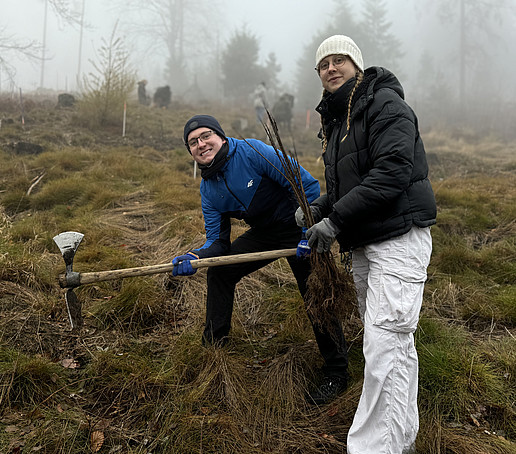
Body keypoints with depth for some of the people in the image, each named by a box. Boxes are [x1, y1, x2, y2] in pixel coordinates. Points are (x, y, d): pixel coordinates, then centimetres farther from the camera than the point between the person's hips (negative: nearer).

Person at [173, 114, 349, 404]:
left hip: (298, 226, -7)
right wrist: (195, 257, -22)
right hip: (264, 232, 7)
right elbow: (217, 240, -1)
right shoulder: (209, 189, -1)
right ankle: (213, 345, 23)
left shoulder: (252, 151, -23)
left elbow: (307, 184, -23)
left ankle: (336, 375, 7)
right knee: (219, 271, 6)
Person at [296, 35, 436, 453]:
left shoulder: (385, 103, -9)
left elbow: (392, 172, -22)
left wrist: (335, 220, -22)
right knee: (395, 343, 16)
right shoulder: (335, 120, 18)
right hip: (364, 244, 9)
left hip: (399, 238, -9)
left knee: (384, 344, -12)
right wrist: (318, 208, 6)